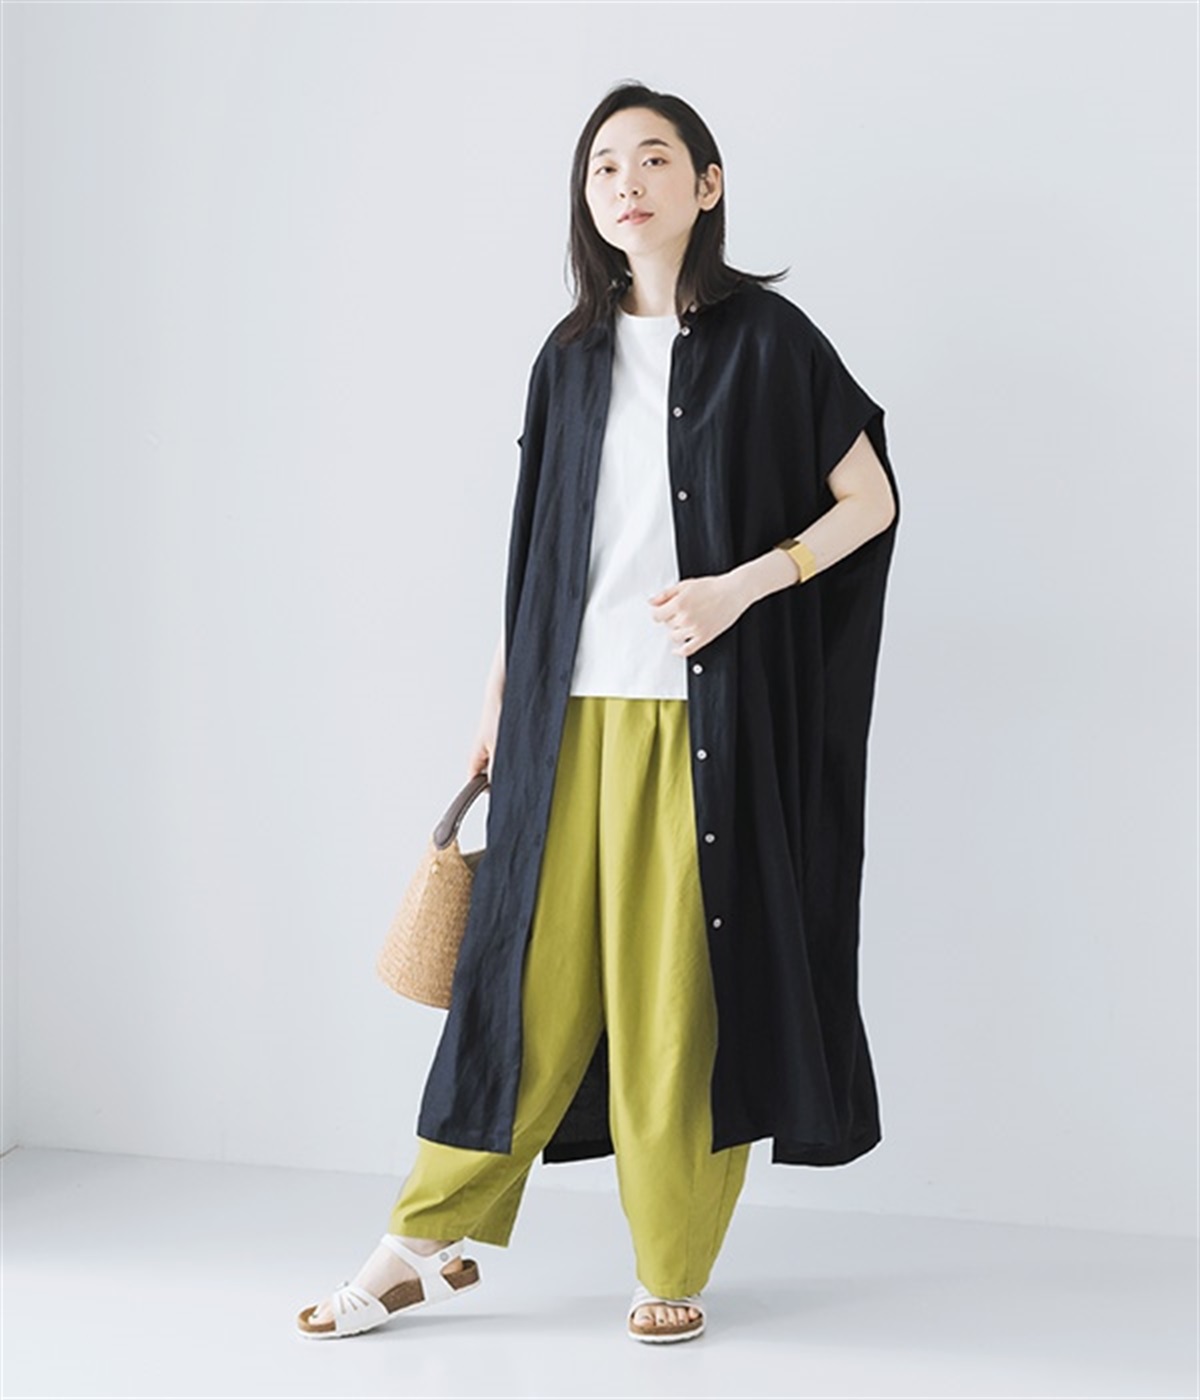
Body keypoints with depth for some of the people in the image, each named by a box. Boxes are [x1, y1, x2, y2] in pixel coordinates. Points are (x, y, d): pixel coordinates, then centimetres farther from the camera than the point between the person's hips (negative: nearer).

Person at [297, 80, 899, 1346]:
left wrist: (745, 584, -12)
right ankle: (429, 1243, 15)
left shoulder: (766, 337, 0)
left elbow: (872, 499, 1)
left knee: (685, 978, 0)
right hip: (575, 709, 3)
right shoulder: (571, 358, 12)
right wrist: (497, 699, 15)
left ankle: (673, 1267, 14)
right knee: (536, 966, 5)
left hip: (708, 707, -3)